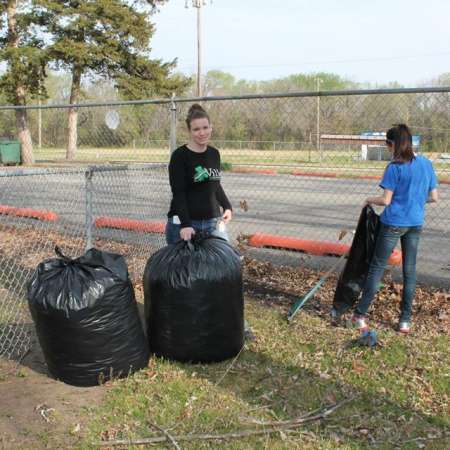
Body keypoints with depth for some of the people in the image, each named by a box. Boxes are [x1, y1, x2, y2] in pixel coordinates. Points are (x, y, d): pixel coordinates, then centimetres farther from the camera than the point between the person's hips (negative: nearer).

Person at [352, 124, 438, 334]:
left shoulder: (395, 167, -15)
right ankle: (405, 320, 15)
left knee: (377, 267, 4)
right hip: (415, 224, 5)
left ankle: (360, 314, 8)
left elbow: (386, 200, -15)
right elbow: (434, 197, 7)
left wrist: (370, 200, 4)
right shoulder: (426, 164, 3)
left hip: (393, 223, -5)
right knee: (409, 270, 11)